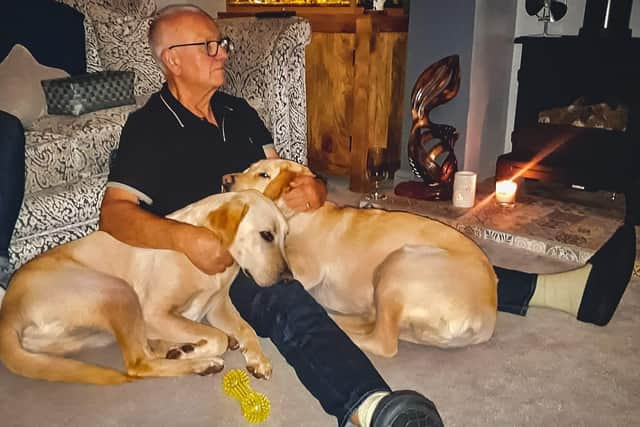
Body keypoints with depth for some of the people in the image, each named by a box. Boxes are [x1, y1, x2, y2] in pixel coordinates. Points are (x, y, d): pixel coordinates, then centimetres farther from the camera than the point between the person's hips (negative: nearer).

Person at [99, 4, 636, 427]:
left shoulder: (236, 112, 16)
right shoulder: (149, 127, -5)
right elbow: (114, 213, -14)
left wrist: (312, 188, -8)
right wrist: (187, 238, -32)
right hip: (217, 264, -5)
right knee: (286, 300, -39)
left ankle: (563, 289, -13)